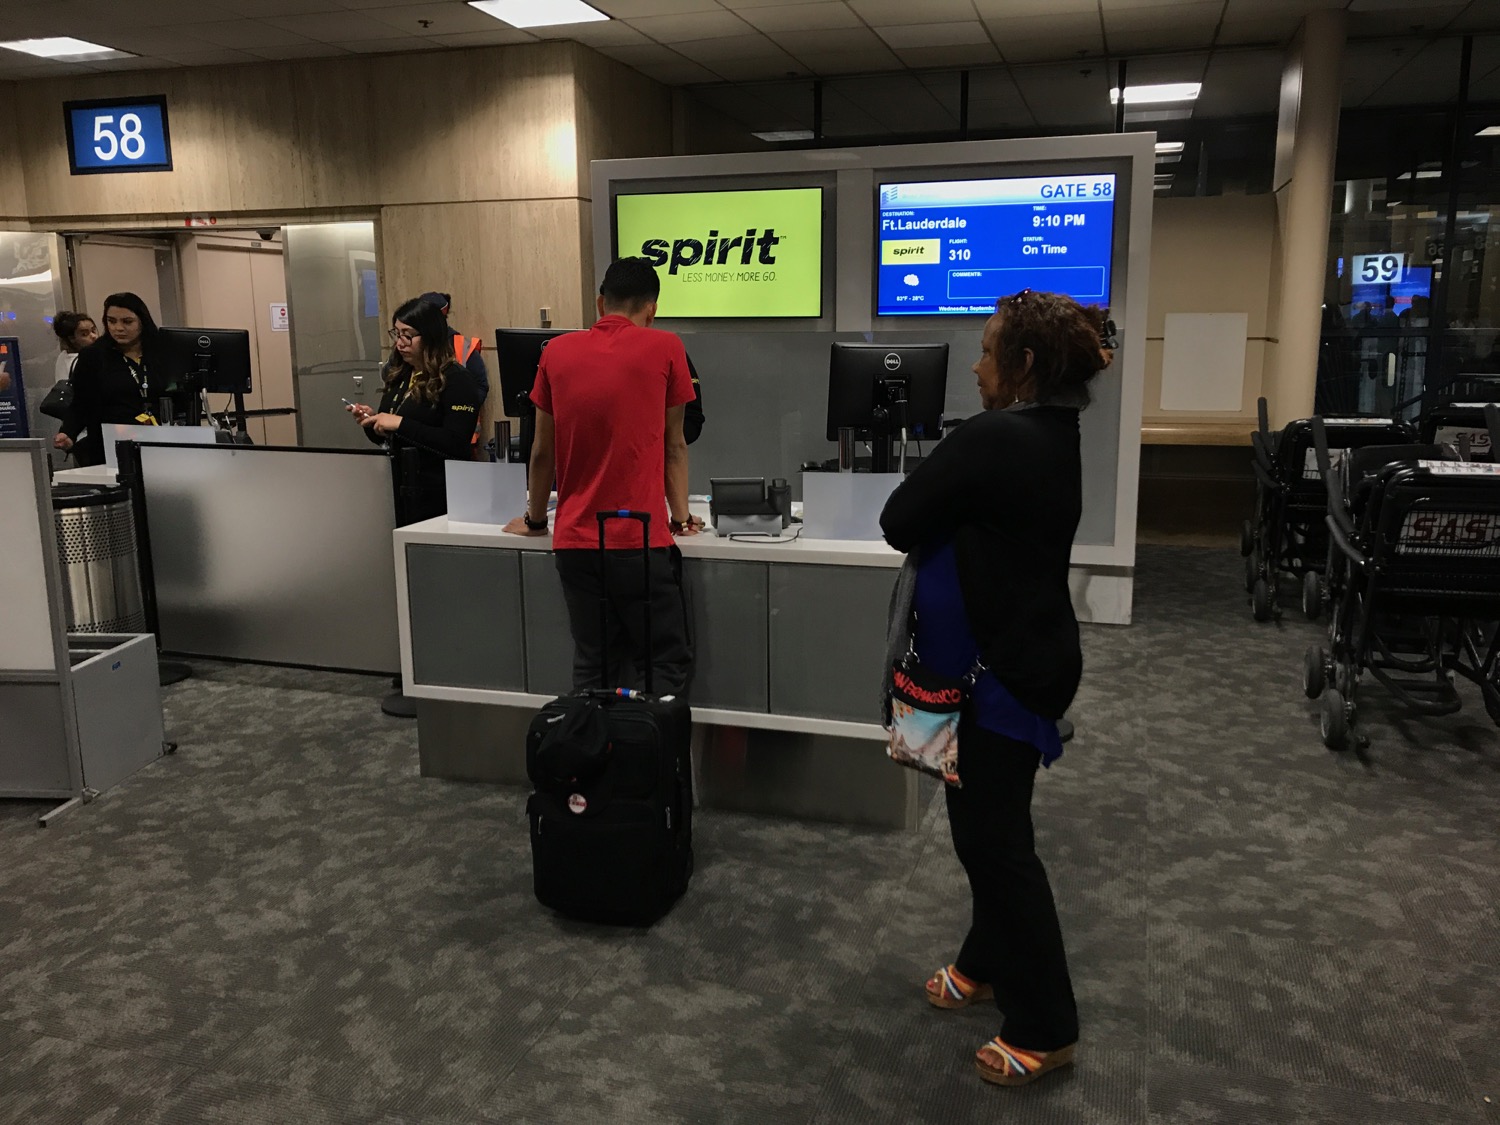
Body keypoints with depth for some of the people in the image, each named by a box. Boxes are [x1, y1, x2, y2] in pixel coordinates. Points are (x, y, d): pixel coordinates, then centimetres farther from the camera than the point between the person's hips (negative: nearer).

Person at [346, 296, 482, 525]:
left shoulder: (456, 381, -10)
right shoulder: (397, 376, 11)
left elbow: (456, 444, -22)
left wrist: (401, 424, -21)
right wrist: (371, 420, -1)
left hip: (435, 498, -6)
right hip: (395, 491, 7)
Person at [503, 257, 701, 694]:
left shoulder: (556, 352, 6)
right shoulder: (665, 349, -2)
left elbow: (542, 451, 13)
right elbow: (674, 446, 5)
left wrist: (535, 520, 26)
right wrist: (681, 517, 16)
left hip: (575, 541, 4)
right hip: (640, 541, -3)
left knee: (592, 670, 9)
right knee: (667, 666, 4)